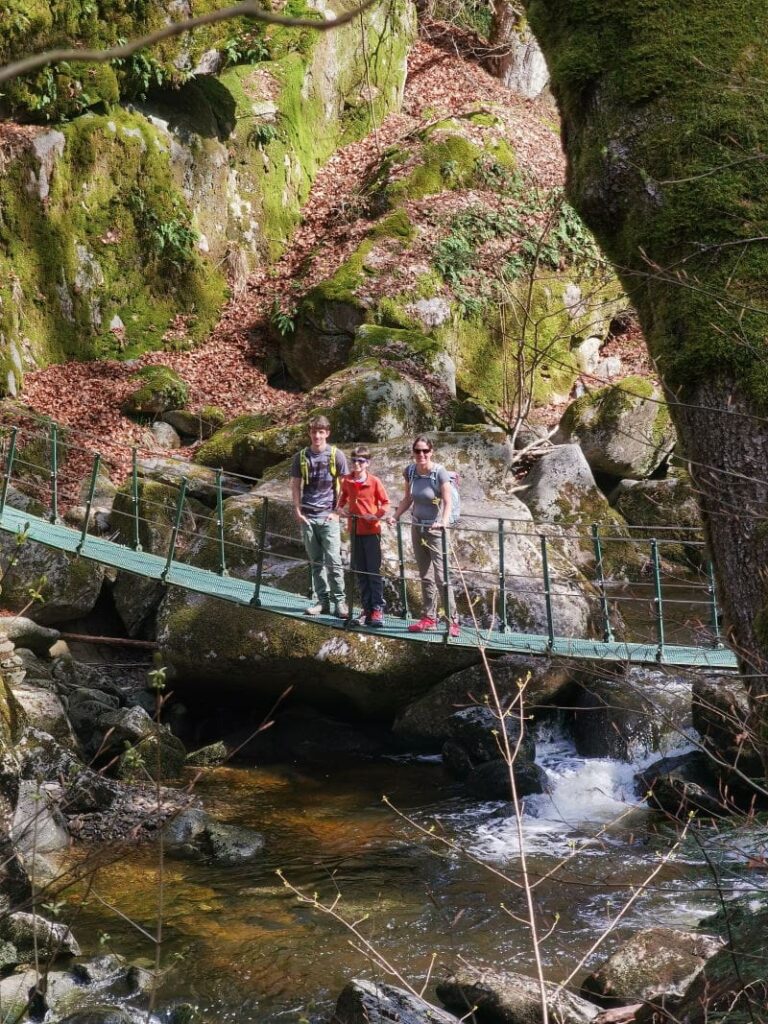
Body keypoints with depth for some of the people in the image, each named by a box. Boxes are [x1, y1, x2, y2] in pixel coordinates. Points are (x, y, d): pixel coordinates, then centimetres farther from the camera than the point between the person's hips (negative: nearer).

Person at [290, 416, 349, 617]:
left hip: (329, 516, -3)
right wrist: (298, 511, 2)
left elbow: (343, 485, 3)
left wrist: (337, 511, -3)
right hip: (307, 517, 3)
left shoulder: (336, 455, 0)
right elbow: (296, 486, 11)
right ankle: (321, 601, 13)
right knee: (316, 562, 8)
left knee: (333, 561, -7)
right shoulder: (301, 457, 7)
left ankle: (339, 601, -1)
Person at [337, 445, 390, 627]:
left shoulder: (374, 481, -7)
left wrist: (377, 515, -18)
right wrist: (339, 509, 2)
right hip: (355, 530, 5)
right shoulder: (347, 481, 5)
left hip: (371, 530, -5)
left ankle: (378, 609, -4)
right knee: (360, 571, 8)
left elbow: (385, 502, -3)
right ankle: (367, 608, 15)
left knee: (374, 571, -5)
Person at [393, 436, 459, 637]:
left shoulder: (440, 473, -15)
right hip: (417, 527, 6)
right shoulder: (410, 471, 1)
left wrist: (444, 521, -37)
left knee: (441, 576, -10)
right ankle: (429, 618, 18)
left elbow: (447, 502, -20)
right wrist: (395, 516, 0)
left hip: (435, 529, -6)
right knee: (425, 576, 11)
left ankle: (452, 621, -8)